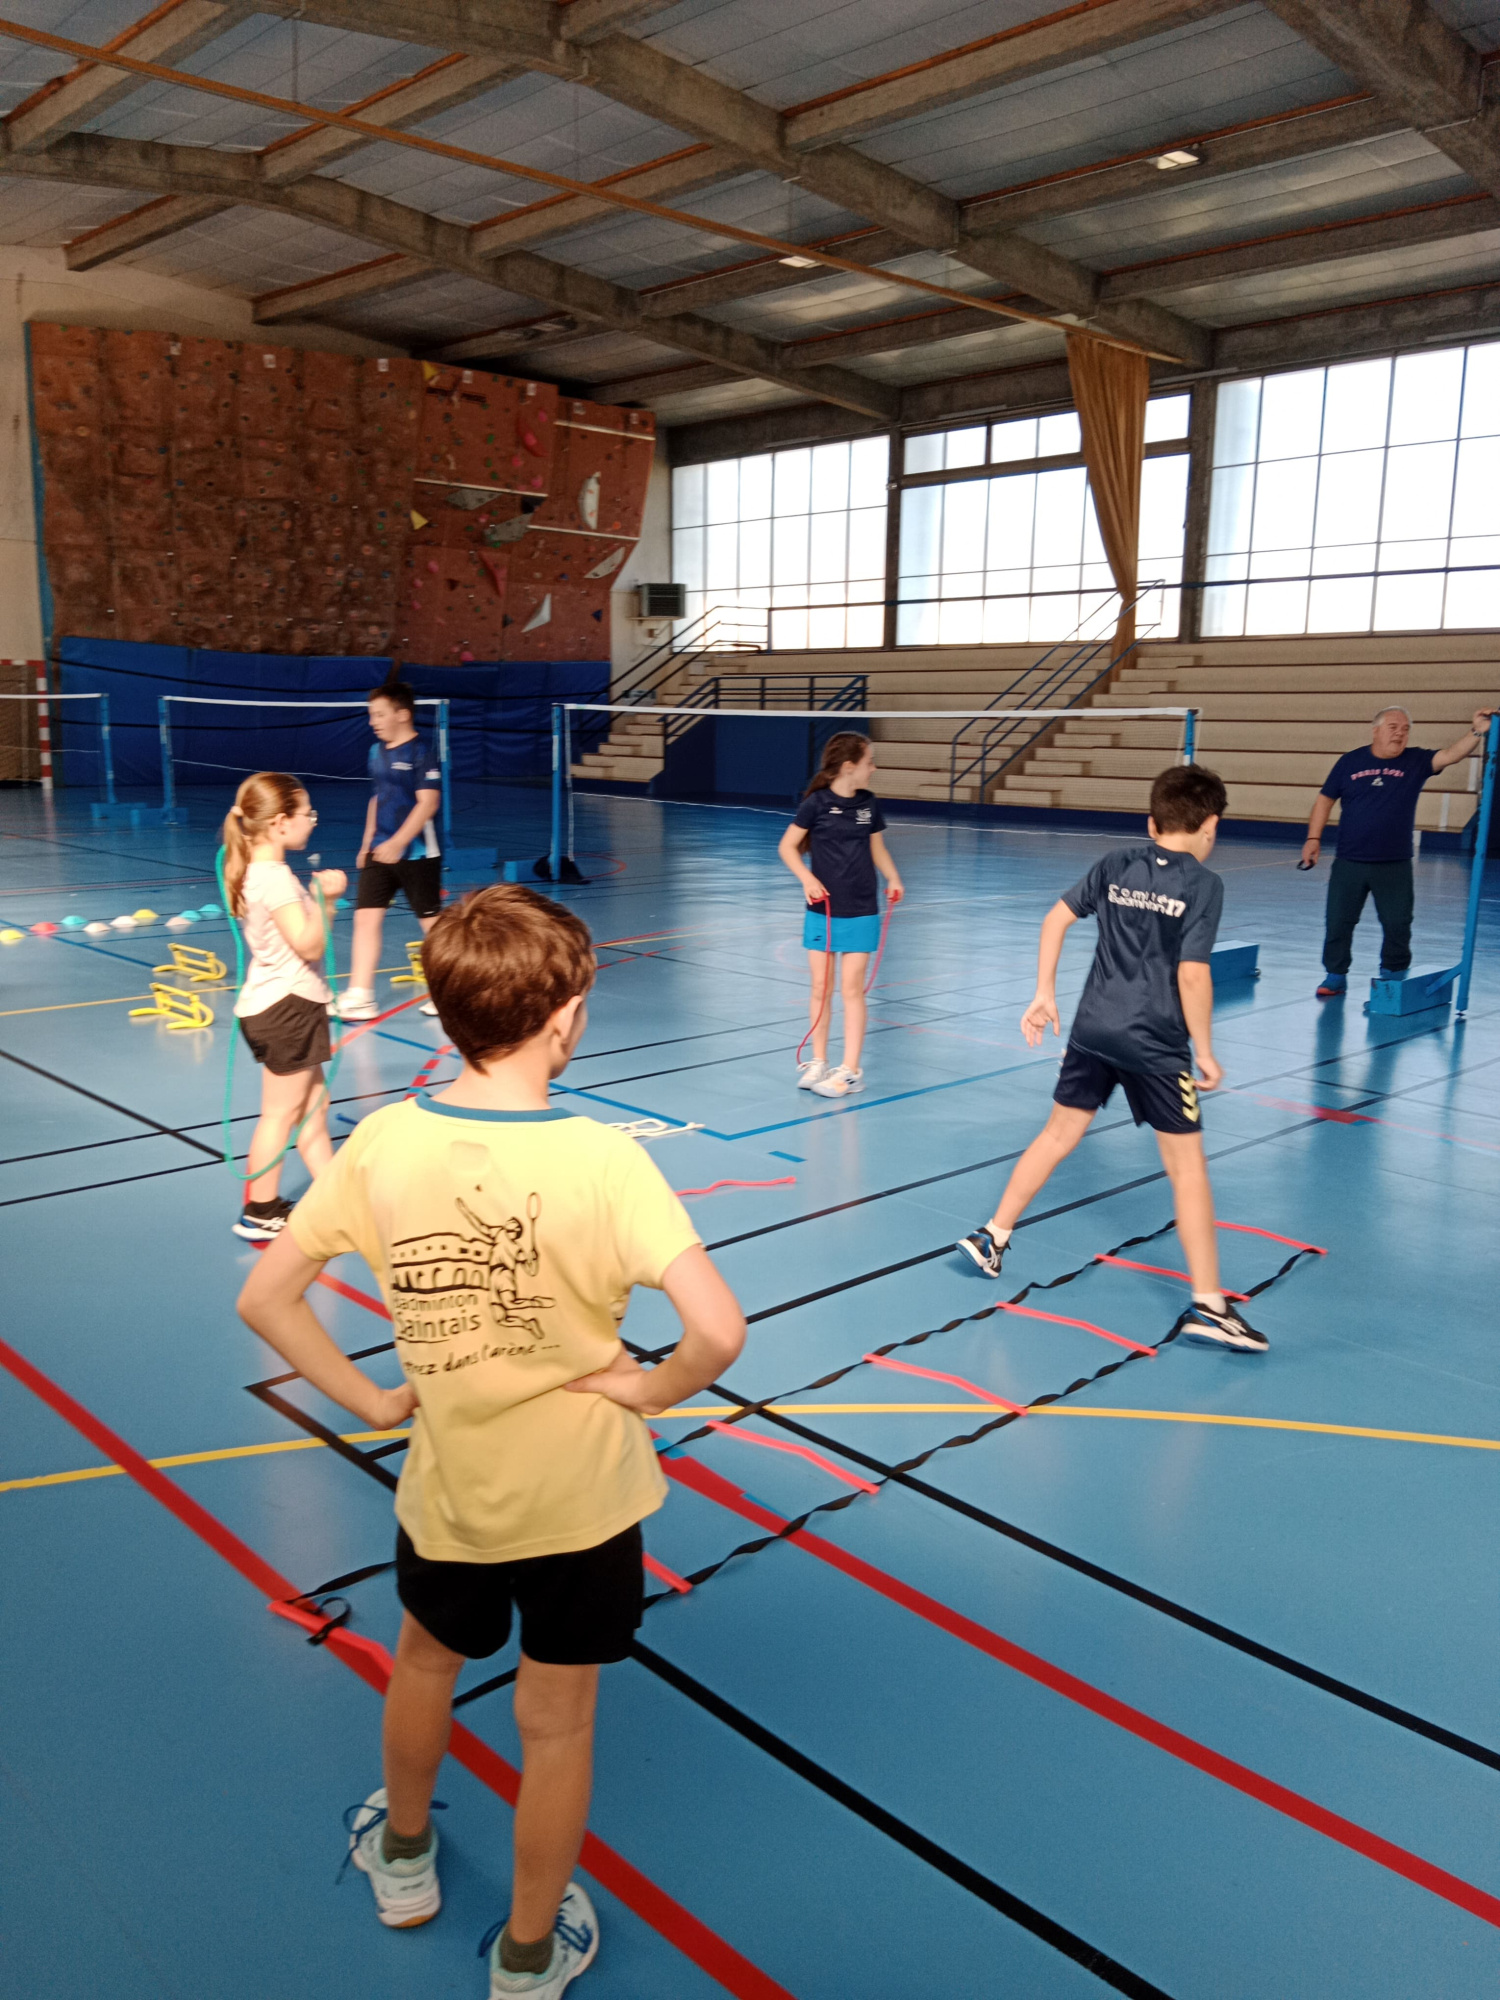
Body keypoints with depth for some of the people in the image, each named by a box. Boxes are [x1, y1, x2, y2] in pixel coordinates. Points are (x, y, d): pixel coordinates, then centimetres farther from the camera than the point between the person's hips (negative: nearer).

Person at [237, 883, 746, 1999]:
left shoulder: (382, 1143, -15)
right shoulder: (601, 1161, -26)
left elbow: (264, 1298, -8)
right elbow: (719, 1330, -32)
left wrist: (366, 1399, 0)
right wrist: (650, 1391, -13)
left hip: (448, 1487, 3)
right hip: (580, 1490, -3)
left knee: (427, 1658, 32)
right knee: (557, 1722, 19)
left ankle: (404, 1859, 58)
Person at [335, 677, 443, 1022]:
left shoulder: (421, 752, -11)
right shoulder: (377, 751, 11)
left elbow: (428, 802, -18)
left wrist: (398, 843, -23)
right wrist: (367, 844, 16)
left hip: (417, 853, -7)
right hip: (380, 852, 7)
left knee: (431, 921, 3)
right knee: (366, 916, -2)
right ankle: (359, 997, 0)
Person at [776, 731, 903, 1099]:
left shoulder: (869, 804, 2)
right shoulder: (817, 803, -7)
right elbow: (787, 846, 0)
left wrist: (893, 878, -2)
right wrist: (806, 878, -15)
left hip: (861, 912, 1)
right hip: (822, 910, -1)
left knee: (851, 989, 0)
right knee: (821, 988, 5)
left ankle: (851, 1070, 6)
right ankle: (818, 1061, 21)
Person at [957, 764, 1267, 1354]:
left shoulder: (1116, 864, 6)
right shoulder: (1203, 884, -9)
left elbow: (1056, 918, 7)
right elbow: (1191, 975, -15)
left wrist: (1045, 994, 13)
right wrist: (1204, 1051, -5)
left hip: (1093, 1028, 5)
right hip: (1156, 1044, -5)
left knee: (1058, 1134, 20)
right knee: (1187, 1166, 2)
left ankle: (991, 1238, 26)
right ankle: (1207, 1304, 4)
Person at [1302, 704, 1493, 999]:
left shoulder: (1416, 762, 2)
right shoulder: (1351, 761, 2)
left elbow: (1451, 754, -14)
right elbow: (1325, 799, 6)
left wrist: (1477, 731, -30)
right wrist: (1313, 838, -3)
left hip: (1395, 867, 0)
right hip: (1349, 863, 0)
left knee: (1397, 925, 6)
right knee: (1338, 922, 5)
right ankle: (1335, 975, 20)